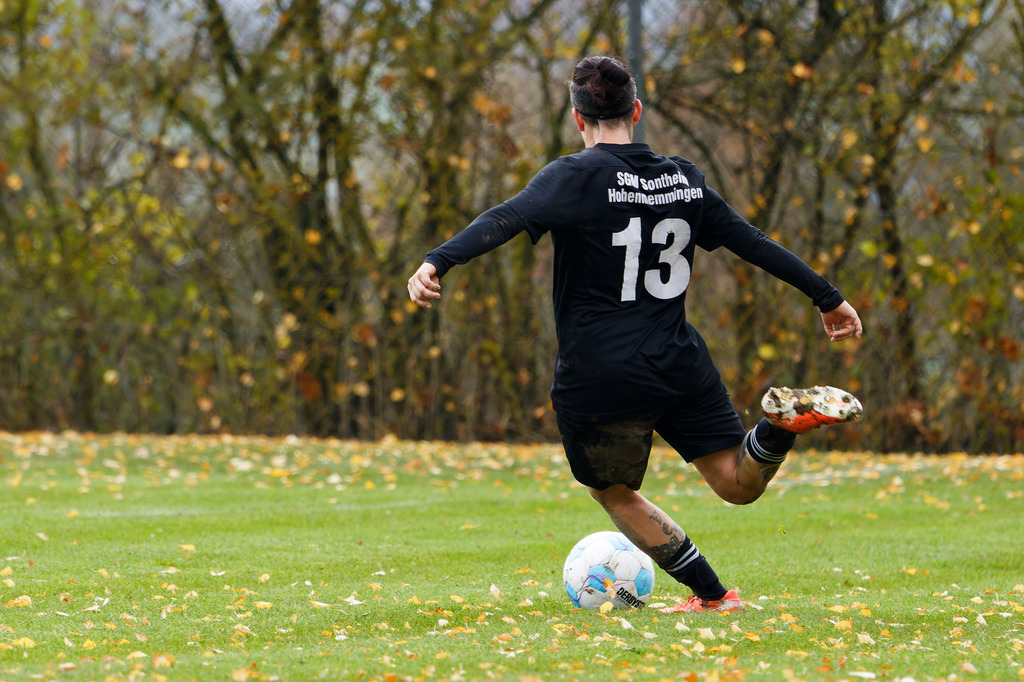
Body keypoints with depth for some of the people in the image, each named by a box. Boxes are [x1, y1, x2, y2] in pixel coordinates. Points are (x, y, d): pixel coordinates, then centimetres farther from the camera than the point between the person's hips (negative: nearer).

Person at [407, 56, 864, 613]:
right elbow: (752, 242, 15)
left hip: (600, 378, -4)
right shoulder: (683, 178, 10)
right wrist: (828, 298, 24)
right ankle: (786, 418, -18)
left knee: (612, 490, 18)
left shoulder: (576, 176, -7)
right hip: (679, 363, 4)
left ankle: (711, 593, 10)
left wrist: (436, 262, -36)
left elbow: (508, 220, -23)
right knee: (739, 484, 12)